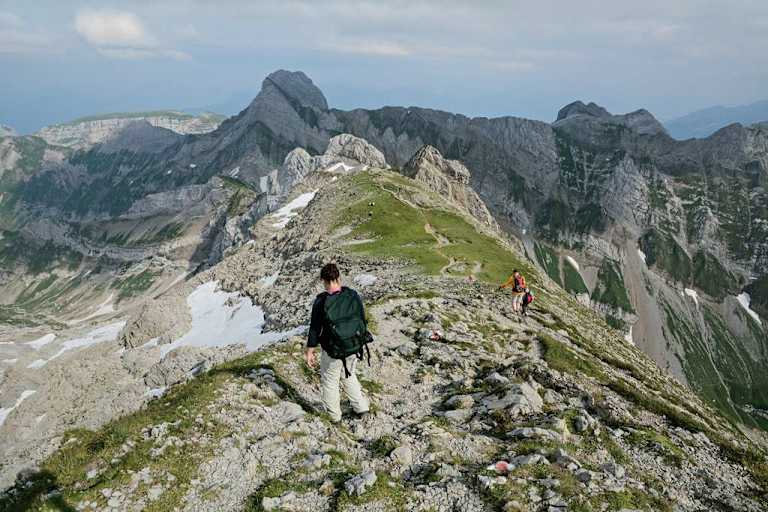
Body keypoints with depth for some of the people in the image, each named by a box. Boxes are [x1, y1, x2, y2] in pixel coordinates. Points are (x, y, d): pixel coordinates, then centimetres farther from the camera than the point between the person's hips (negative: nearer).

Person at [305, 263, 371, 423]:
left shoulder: (321, 301, -20)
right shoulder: (353, 295, -10)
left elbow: (315, 329, -13)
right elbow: (363, 320, -1)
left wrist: (309, 351, -1)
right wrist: (361, 342, 15)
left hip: (333, 352, -4)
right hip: (354, 348, 4)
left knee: (329, 381, 19)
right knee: (349, 376, 29)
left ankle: (334, 415, 34)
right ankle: (361, 406, 34)